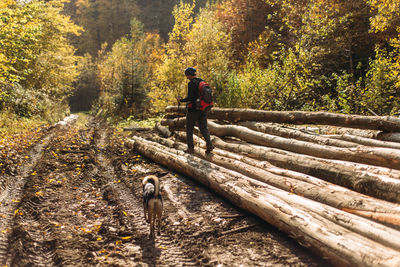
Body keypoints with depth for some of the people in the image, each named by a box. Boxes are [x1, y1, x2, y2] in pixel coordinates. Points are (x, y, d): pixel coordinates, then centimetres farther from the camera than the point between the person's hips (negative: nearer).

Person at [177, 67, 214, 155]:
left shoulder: (191, 83, -15)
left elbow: (190, 97, -20)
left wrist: (181, 100, -6)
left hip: (193, 109, -6)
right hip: (203, 109, 7)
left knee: (189, 129, 8)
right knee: (203, 127, 11)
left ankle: (190, 148, 11)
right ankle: (209, 143, -9)